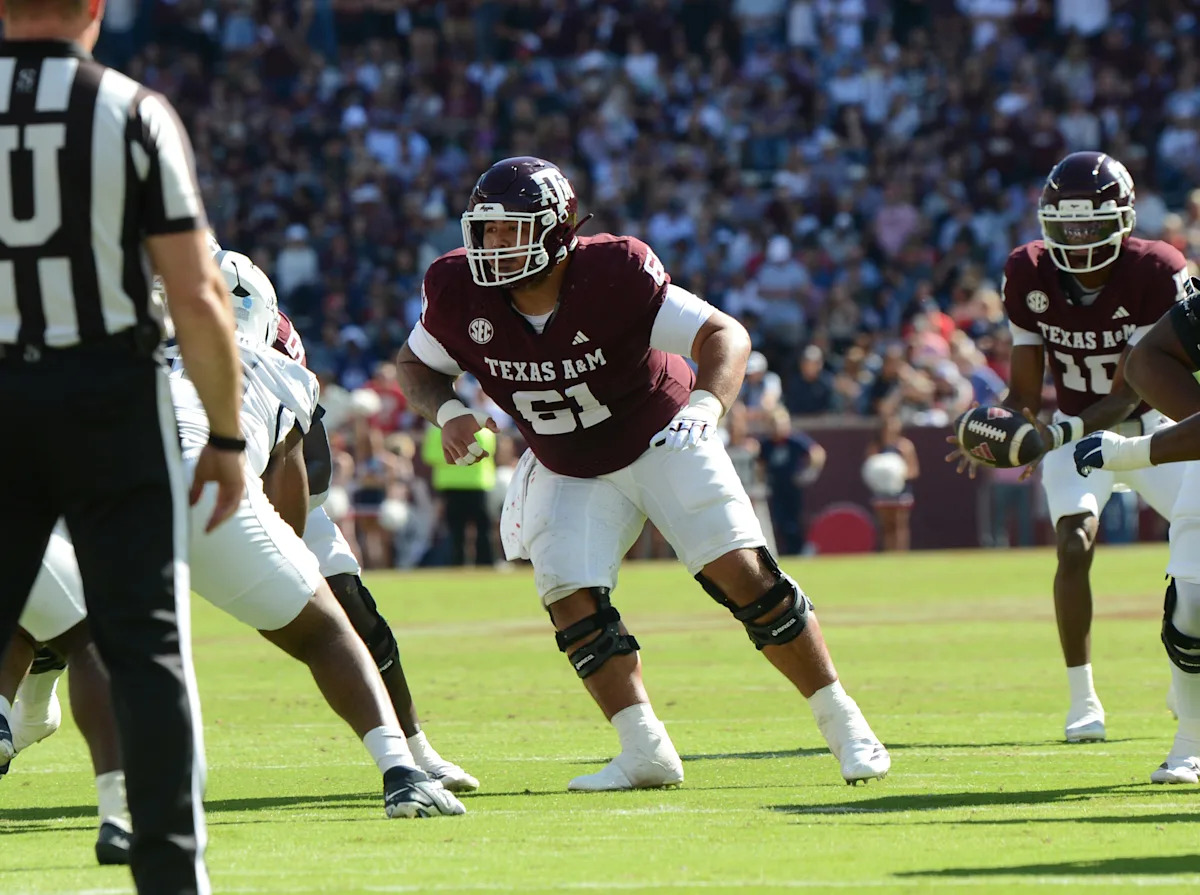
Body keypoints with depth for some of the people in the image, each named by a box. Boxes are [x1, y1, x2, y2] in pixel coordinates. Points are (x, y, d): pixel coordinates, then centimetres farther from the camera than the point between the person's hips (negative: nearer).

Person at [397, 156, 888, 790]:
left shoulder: (611, 275, -30)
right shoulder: (461, 294, -19)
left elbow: (725, 336, -30)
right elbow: (416, 366, 1)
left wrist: (705, 405, -48)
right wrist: (447, 415, -19)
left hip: (661, 442, -4)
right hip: (569, 472, 4)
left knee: (743, 575, -10)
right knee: (570, 598, -14)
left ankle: (843, 726, 1)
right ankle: (645, 754, -6)